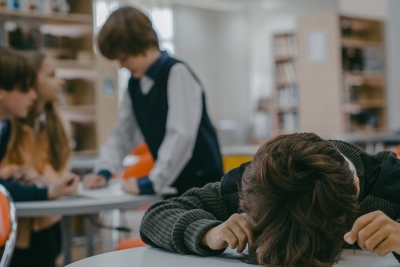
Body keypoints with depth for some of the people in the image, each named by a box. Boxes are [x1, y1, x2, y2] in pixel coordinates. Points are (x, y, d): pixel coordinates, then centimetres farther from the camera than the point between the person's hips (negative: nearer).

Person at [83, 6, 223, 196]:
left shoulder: (177, 74, -17)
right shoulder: (134, 84, 8)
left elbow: (181, 136, -25)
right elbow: (122, 133, 12)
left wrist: (152, 182, -27)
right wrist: (104, 171, -3)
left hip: (200, 183, -7)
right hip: (170, 183, 7)